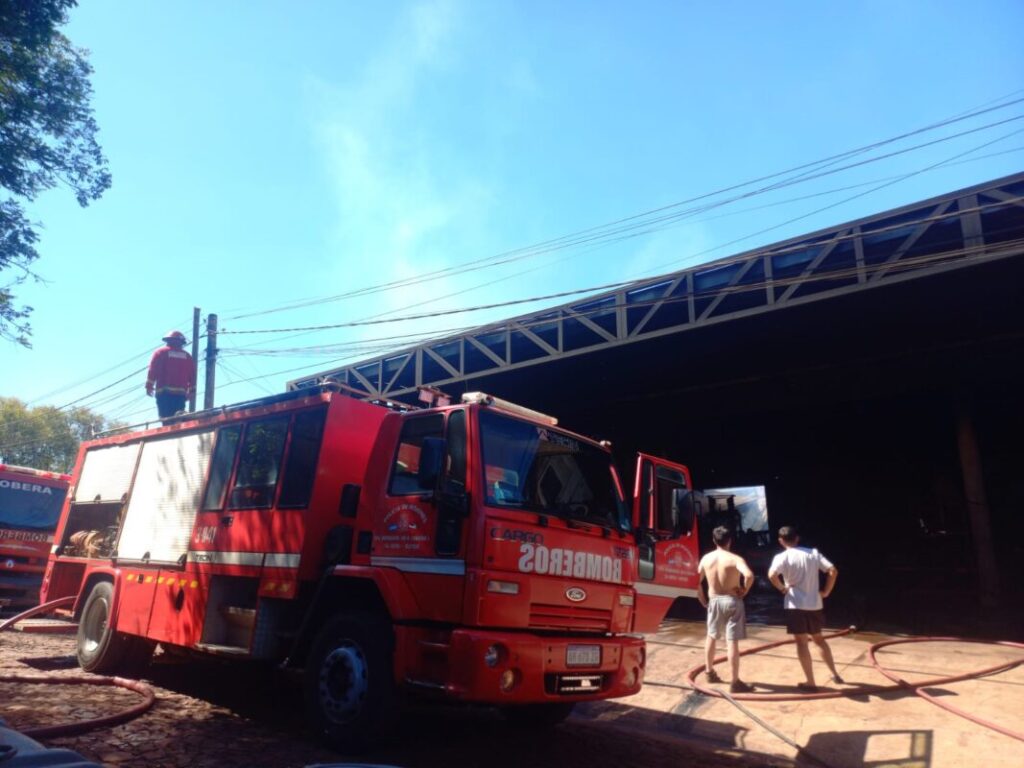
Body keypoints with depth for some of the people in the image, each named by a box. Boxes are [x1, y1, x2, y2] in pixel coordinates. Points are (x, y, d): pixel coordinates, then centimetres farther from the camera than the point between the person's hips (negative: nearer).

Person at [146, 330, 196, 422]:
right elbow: (192, 376, 14)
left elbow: (153, 371, -1)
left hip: (164, 392, -3)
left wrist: (149, 386, 1)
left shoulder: (161, 352, 9)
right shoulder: (187, 356, 17)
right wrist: (190, 391, 18)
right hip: (180, 393, 3)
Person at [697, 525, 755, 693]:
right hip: (732, 602, -4)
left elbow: (696, 581, 6)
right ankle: (735, 682, 2)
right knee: (732, 642, -2)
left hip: (714, 601, 4)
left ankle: (709, 672, 35)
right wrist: (745, 590, -13)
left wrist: (703, 600, 15)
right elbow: (749, 575, -31)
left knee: (711, 636, 22)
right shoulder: (735, 559, -13)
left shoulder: (706, 558, 1)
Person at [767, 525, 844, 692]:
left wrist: (782, 588, -9)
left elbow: (772, 575, -26)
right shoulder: (813, 553, 4)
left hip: (796, 605, -5)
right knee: (818, 639, 24)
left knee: (802, 643, 4)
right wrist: (826, 592, 7)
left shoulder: (782, 557, -9)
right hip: (815, 604, 5)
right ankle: (835, 674, 30)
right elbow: (833, 571, -1)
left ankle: (810, 683, 7)